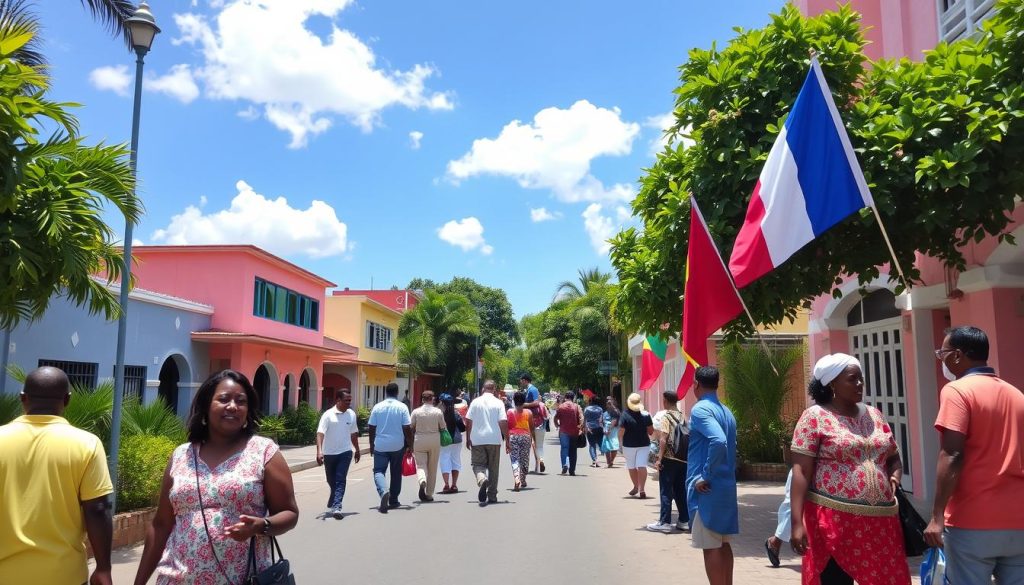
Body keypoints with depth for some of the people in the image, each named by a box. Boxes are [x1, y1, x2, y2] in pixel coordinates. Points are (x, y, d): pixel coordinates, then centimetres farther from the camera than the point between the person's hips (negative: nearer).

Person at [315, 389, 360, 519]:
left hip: (345, 452, 1)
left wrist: (357, 450, 22)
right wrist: (319, 451, -30)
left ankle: (336, 507, -15)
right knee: (331, 481, 13)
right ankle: (332, 505, 37)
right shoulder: (328, 415, -11)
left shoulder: (351, 414, 3)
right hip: (329, 453, -1)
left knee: (340, 480, -11)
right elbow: (320, 433, -18)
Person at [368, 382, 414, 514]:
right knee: (396, 473, 14)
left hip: (380, 446, 0)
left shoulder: (377, 407, -1)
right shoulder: (402, 407, -5)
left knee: (378, 471, 4)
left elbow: (371, 427, 2)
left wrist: (371, 444, 13)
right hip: (398, 446, 0)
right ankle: (393, 501, 20)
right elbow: (407, 428, -8)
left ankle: (384, 491, -24)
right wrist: (410, 445, 1)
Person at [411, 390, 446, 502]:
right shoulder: (438, 412, -3)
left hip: (419, 441, 0)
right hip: (435, 441, 0)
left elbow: (411, 429, 1)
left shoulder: (416, 412, -2)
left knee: (421, 465, 3)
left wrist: (411, 445, 11)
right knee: (432, 468, 10)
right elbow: (443, 428, 0)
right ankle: (429, 494, 14)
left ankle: (422, 482, -29)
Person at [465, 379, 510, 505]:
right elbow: (503, 423, -6)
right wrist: (507, 442, -1)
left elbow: (468, 421, 2)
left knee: (478, 465, 5)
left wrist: (468, 439, 13)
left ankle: (482, 480, -27)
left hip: (477, 440, 0)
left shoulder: (475, 402, 2)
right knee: (493, 468, 11)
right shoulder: (498, 403, -2)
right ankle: (492, 496, 14)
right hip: (494, 440, 0)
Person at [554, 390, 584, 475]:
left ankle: (565, 464, -25)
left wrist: (557, 425, 18)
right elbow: (581, 418, -10)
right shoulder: (576, 406, 1)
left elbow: (555, 418, 1)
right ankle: (572, 470, 11)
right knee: (573, 451, 9)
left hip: (563, 431, -1)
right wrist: (580, 428, -5)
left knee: (564, 448, 0)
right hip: (574, 432, 1)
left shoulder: (561, 406, 1)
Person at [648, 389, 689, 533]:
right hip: (683, 459, 6)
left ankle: (664, 522, 1)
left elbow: (663, 439, -17)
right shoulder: (683, 417, 9)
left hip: (669, 459, -6)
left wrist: (659, 458, -15)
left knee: (666, 491, -1)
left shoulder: (666, 416, -10)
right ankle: (684, 520, 15)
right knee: (681, 491, 12)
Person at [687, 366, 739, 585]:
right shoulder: (727, 412, 13)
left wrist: (705, 476, -22)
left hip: (707, 488, -9)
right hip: (727, 485, 9)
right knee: (723, 543, 17)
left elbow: (718, 441, -29)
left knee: (710, 546, -1)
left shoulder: (700, 409, -14)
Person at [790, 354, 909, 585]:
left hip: (880, 521, 6)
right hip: (834, 521, -5)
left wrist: (894, 477, 1)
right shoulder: (815, 417, -5)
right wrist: (797, 522, -17)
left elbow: (894, 458, 25)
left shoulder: (874, 415, 13)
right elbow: (801, 471, -9)